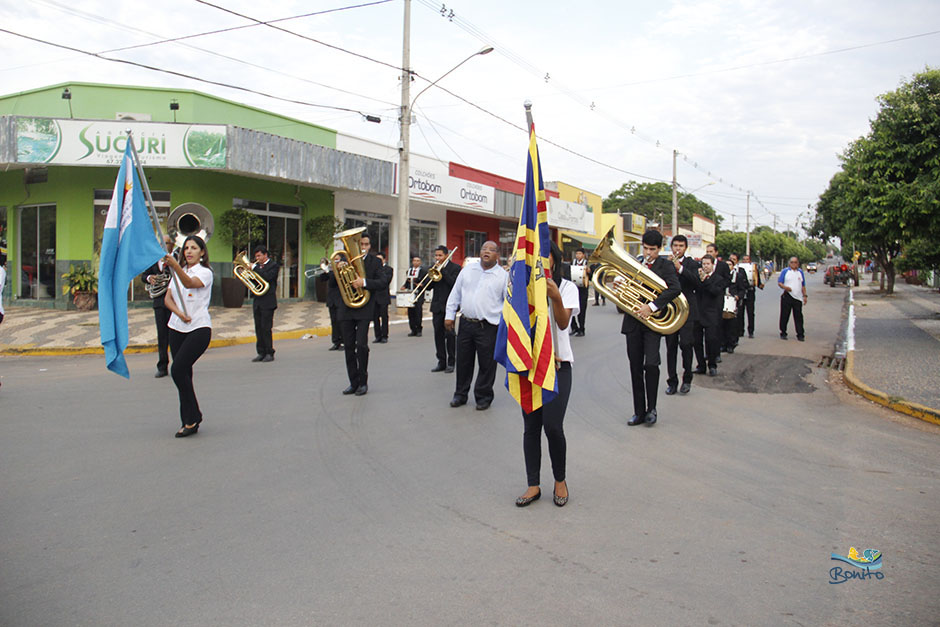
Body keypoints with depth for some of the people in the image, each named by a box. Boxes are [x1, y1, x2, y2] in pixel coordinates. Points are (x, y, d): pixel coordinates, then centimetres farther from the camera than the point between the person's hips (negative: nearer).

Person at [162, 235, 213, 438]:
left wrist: (175, 266, -42)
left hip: (199, 329, -6)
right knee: (183, 373, 5)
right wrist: (179, 313, -13)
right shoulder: (179, 272, 16)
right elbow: (167, 298, 6)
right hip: (177, 328, 6)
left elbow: (189, 283, -26)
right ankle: (188, 421, 14)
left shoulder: (205, 272, -3)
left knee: (178, 370, -16)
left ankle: (192, 417, -5)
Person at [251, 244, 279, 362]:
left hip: (268, 302, -7)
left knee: (266, 328, -7)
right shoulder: (257, 266, 16)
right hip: (257, 301, 7)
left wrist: (254, 268, -18)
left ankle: (269, 353, -1)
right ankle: (261, 353, 12)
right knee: (258, 328, 7)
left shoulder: (273, 265, -2)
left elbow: (268, 277, -19)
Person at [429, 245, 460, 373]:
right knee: (438, 334, 6)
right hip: (437, 305, 5)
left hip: (449, 305, -5)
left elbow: (454, 283, -15)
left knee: (449, 334, -4)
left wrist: (442, 270, -15)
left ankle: (451, 362, 4)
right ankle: (441, 361, 12)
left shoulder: (455, 268, -2)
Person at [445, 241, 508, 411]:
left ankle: (483, 397, 18)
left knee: (487, 364, 2)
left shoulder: (503, 275, -1)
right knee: (463, 361, 11)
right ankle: (460, 394, 26)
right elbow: (455, 293, 13)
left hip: (488, 326, -3)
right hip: (466, 323, 3)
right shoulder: (468, 269, 9)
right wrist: (450, 315, 8)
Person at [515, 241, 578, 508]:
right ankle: (533, 485, 13)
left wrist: (556, 298, -28)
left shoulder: (567, 288, 1)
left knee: (553, 426, -10)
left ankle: (560, 480, 13)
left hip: (558, 364, -3)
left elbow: (563, 323, -13)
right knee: (531, 426, 3)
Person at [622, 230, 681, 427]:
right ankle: (639, 412, 16)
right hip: (633, 322, 4)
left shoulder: (666, 266, 0)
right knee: (635, 368, 7)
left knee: (651, 364, -17)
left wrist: (652, 306, -24)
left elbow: (675, 289, -16)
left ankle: (651, 408, 2)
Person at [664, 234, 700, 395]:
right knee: (671, 347, 4)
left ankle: (687, 379, 6)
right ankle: (672, 381, 11)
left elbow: (697, 282, -11)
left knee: (685, 344, -10)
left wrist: (680, 268, -19)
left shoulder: (692, 264, 6)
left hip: (686, 311, -2)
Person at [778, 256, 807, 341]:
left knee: (798, 316, 0)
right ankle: (783, 333, 12)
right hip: (787, 296, -2)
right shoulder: (785, 271, 5)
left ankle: (800, 335, 3)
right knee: (784, 315, 1)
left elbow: (803, 285, 19)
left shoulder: (800, 272, 15)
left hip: (798, 297, 2)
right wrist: (785, 287, -19)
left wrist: (805, 295, 11)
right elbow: (779, 282, 0)